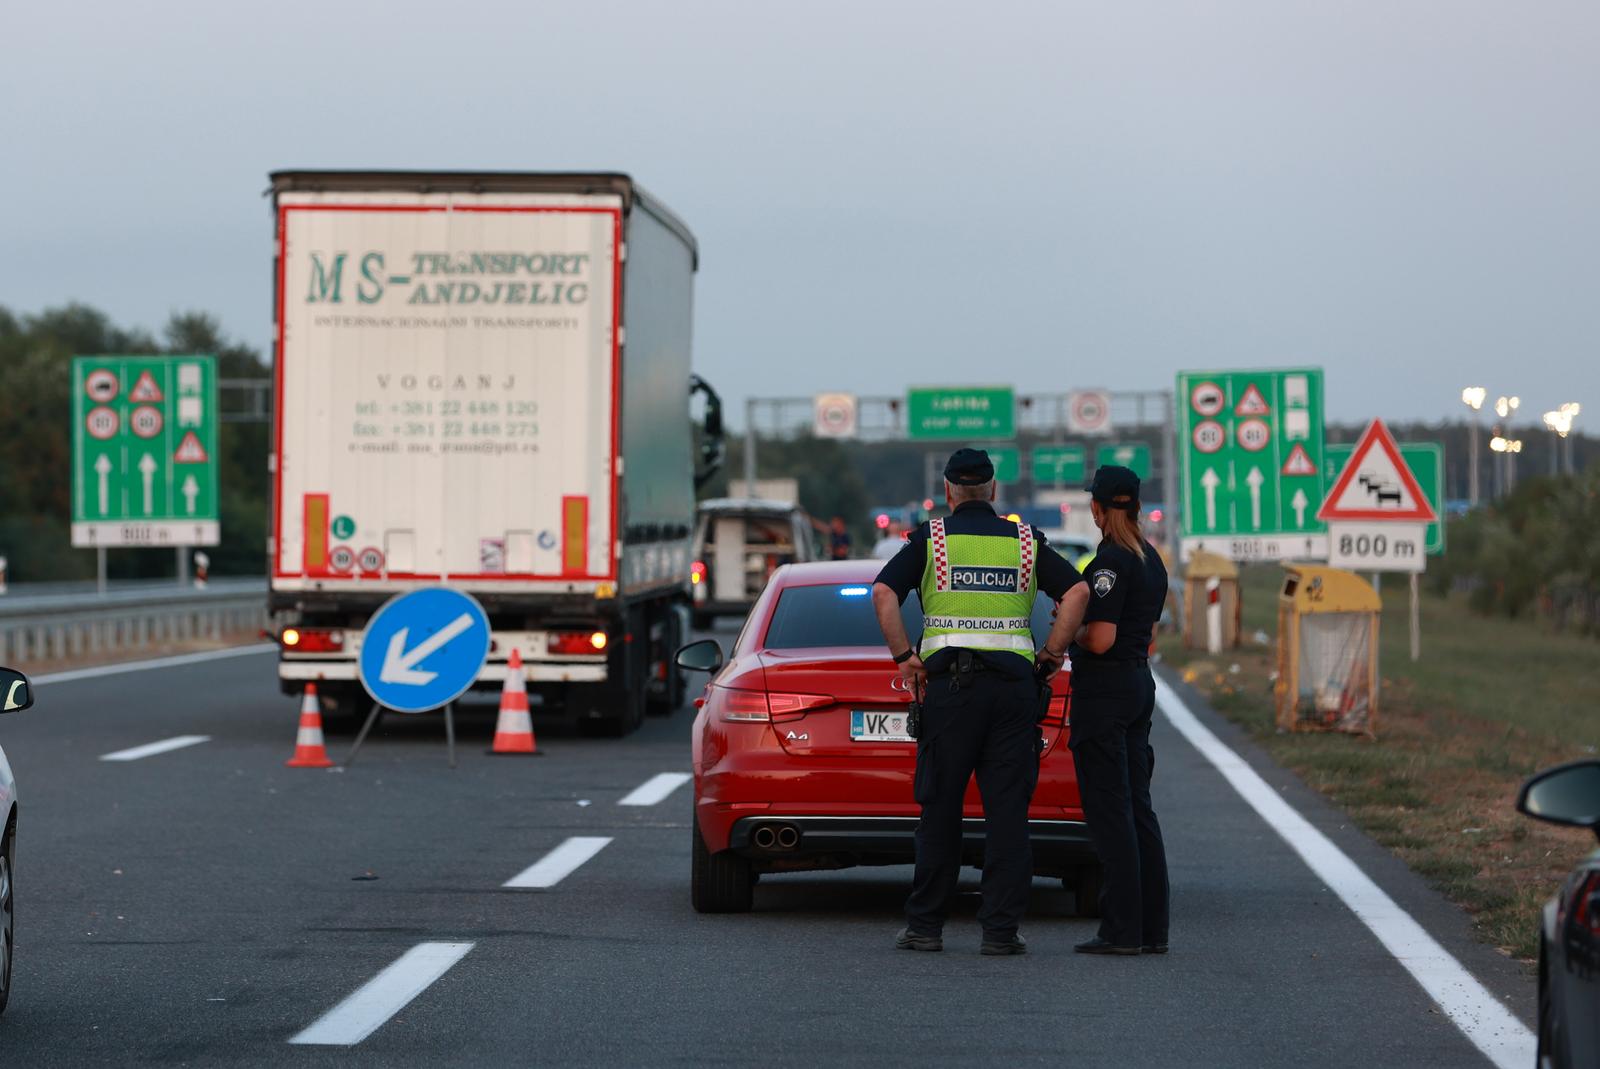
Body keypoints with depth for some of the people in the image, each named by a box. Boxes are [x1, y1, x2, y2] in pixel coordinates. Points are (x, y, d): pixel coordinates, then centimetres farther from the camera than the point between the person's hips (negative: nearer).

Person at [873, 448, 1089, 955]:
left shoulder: (931, 539, 5)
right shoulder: (1025, 541, 10)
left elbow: (884, 593, -8)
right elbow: (1077, 591, -1)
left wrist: (905, 657, -2)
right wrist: (1050, 656, 3)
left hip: (949, 683, -1)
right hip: (1014, 682, 1)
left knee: (940, 807, 5)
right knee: (1007, 810, 1)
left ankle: (925, 924, 8)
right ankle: (1001, 928, -2)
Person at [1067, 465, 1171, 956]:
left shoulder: (1110, 561, -16)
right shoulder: (1152, 560, 12)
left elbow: (1100, 639, -21)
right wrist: (1080, 618, 18)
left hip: (1104, 692, -9)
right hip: (1140, 682, 9)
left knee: (1109, 810, -5)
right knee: (1138, 808, 11)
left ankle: (1122, 929, -5)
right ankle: (1152, 928, 12)